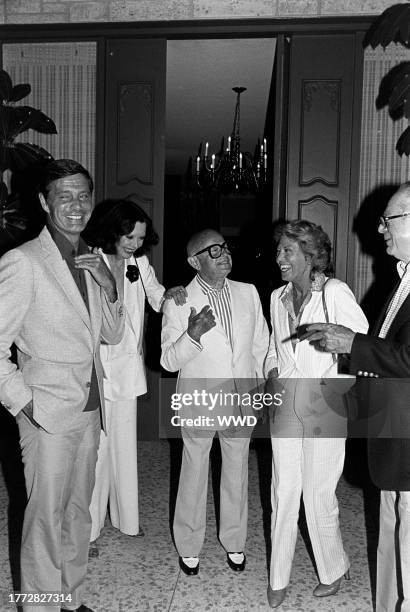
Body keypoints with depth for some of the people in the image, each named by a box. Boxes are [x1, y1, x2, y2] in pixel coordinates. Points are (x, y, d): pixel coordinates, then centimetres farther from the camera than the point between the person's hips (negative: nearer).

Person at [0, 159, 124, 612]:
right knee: (47, 515, 5)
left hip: (90, 407, 7)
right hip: (48, 414, -7)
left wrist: (108, 286, -7)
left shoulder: (91, 260, 8)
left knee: (77, 510, 18)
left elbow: (112, 335, 9)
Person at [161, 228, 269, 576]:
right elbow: (169, 361, -13)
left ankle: (234, 542, 40)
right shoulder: (178, 302, -12)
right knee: (194, 475, 14)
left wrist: (258, 385, 6)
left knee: (237, 473, 18)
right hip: (198, 404, -3)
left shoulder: (248, 293, -1)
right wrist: (193, 335, -29)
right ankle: (189, 546, 36)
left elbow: (261, 344, 9)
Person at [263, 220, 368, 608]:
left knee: (318, 496, 6)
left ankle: (334, 570, 34)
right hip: (285, 406, 5)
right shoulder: (278, 297, 9)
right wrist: (272, 372, 6)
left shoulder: (335, 293, -12)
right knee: (283, 495, 10)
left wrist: (333, 385, -13)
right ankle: (278, 579, 28)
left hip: (324, 408, -5)